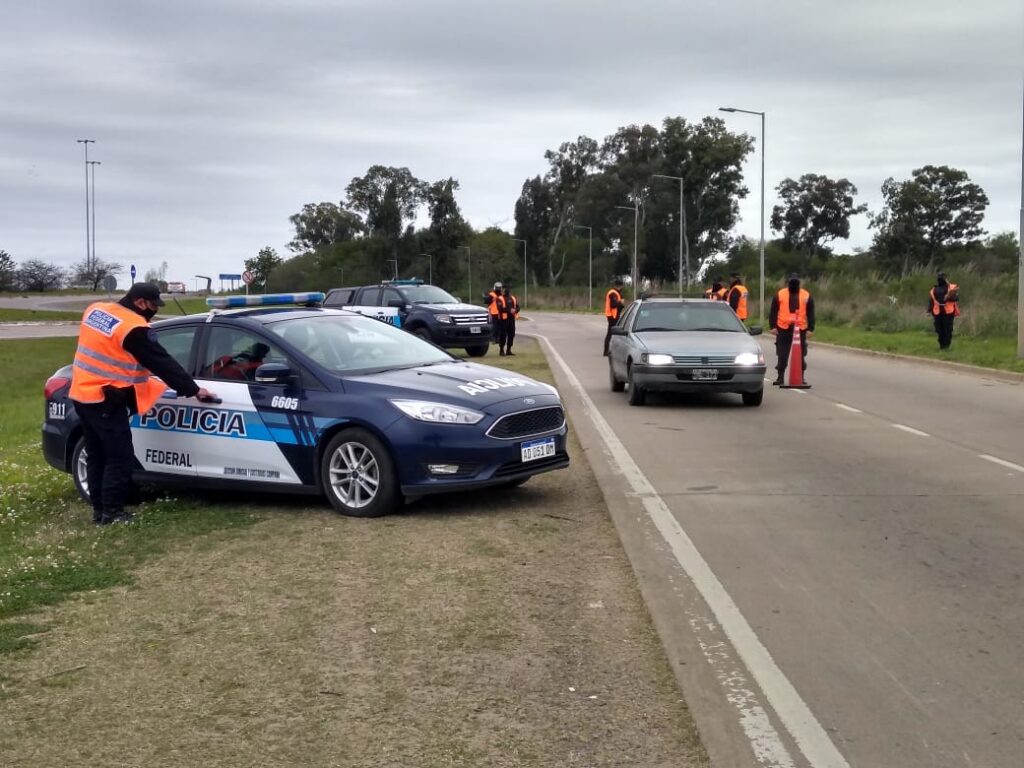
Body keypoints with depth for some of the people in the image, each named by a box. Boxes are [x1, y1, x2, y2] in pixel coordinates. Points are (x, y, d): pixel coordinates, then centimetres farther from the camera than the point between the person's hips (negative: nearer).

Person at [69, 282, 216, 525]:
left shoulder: (95, 310, 9)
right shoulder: (134, 328, -16)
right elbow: (163, 363, -12)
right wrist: (193, 389, -5)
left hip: (81, 394, 9)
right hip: (105, 400, -9)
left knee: (96, 454, 15)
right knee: (120, 457, -2)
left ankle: (99, 509, 19)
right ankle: (111, 512, 0)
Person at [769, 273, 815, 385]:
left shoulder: (806, 296, 5)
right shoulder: (780, 295, 3)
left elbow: (810, 314, 6)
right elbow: (773, 312, 3)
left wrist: (810, 329, 0)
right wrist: (773, 326, -3)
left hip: (800, 329, 1)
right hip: (783, 329, -1)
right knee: (782, 355, 3)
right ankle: (780, 377, 11)